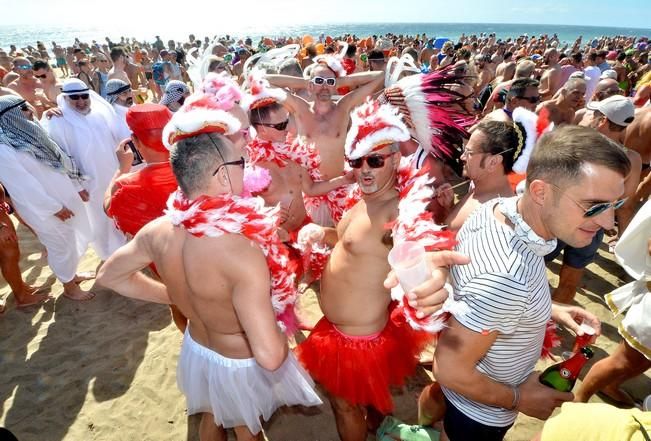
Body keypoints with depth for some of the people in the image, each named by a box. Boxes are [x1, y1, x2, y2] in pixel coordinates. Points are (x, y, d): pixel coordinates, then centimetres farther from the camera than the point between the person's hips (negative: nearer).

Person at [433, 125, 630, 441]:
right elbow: (449, 370, -31)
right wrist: (518, 398, -15)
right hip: (481, 411, -7)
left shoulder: (497, 207, -17)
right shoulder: (505, 279, -43)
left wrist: (547, 309, -5)